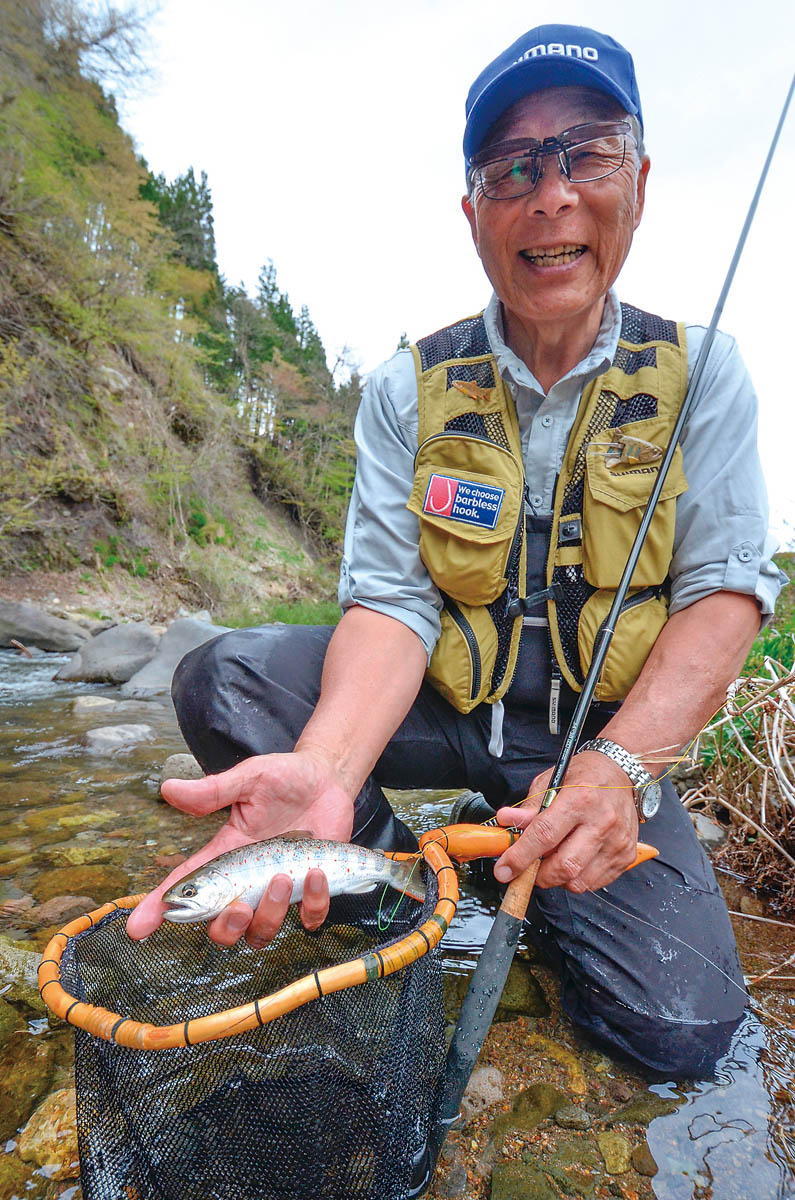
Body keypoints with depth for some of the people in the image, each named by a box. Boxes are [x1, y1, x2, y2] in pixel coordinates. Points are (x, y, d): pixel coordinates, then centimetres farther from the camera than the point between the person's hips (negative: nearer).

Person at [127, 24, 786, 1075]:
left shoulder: (699, 375, -4)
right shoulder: (410, 392, -5)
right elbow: (391, 600, -14)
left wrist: (618, 762, -28)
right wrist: (327, 768, -35)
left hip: (611, 731, 1)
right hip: (442, 710, 0)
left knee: (683, 1023, -15)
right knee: (223, 678, -21)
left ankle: (521, 850, 14)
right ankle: (391, 876, 1)